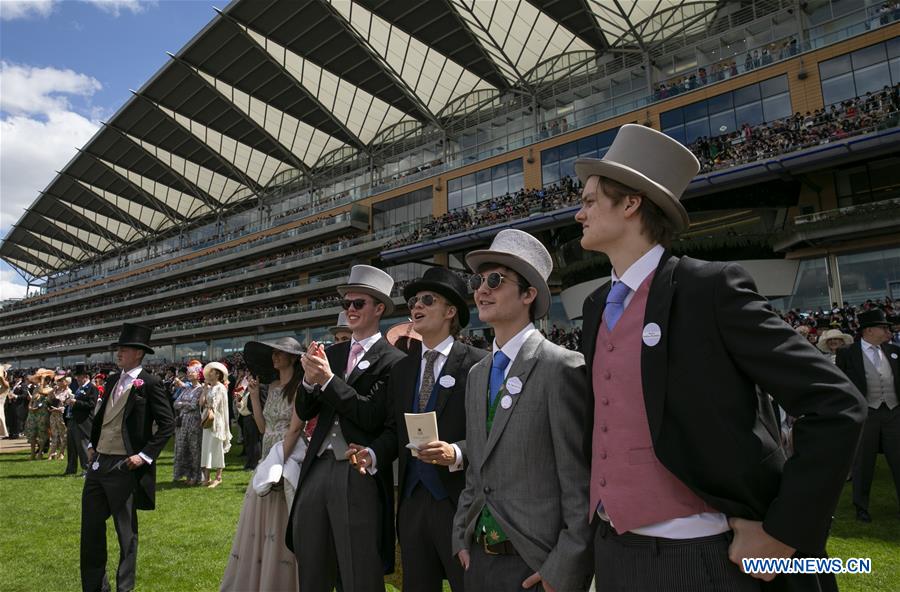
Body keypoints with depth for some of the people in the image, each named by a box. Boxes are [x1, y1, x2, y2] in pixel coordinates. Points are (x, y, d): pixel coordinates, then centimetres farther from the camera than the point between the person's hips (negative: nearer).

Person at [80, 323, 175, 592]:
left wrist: (145, 455, -17)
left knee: (126, 531, 7)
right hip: (99, 462, 7)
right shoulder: (112, 380, 10)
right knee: (91, 525, 15)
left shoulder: (150, 383, -12)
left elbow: (167, 424, -14)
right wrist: (93, 444, 14)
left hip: (124, 466, -7)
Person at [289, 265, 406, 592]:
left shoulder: (393, 361, -8)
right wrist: (309, 379, -11)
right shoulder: (331, 353, 10)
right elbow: (304, 412, 9)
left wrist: (328, 379, -17)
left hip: (360, 475, -6)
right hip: (317, 468, 6)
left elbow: (373, 417, -17)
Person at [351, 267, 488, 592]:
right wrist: (373, 454, -5)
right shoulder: (401, 369, 13)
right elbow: (394, 429, 13)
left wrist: (456, 454, -26)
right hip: (412, 499, 6)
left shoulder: (477, 363, -8)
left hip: (459, 500, -6)